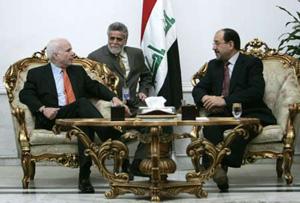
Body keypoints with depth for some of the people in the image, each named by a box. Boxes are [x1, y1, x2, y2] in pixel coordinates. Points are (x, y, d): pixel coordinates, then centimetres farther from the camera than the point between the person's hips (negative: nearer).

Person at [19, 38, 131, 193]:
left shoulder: (78, 71, 26)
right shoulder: (36, 74, 14)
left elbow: (95, 87, 17)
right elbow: (25, 95, 1)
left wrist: (113, 98, -3)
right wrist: (43, 109, -17)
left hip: (78, 117, 4)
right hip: (53, 118, -4)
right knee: (83, 103, -33)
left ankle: (84, 176, -41)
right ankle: (114, 142, -43)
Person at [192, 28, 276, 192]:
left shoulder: (252, 63, 1)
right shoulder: (214, 65, 20)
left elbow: (256, 92, -14)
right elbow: (198, 89, 17)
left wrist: (225, 101, -24)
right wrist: (205, 98, -10)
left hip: (249, 114, -4)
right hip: (223, 115, 4)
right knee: (210, 125, -31)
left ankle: (224, 166, -43)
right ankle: (214, 166, -45)